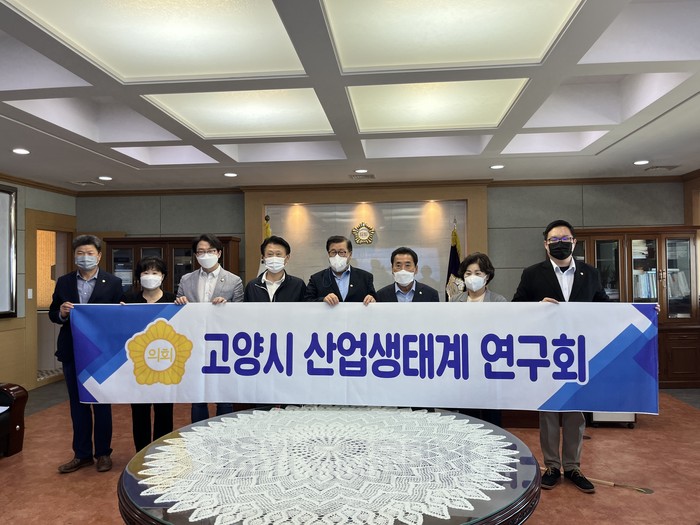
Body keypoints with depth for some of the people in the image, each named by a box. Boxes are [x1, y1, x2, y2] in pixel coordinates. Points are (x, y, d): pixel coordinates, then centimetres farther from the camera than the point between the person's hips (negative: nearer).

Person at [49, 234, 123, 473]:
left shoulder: (113, 283, -4)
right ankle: (82, 454, 25)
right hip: (72, 353, 3)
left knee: (102, 404, 9)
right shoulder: (64, 282, 6)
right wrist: (62, 313, -13)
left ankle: (103, 453, 23)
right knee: (77, 404, 12)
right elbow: (52, 314, 8)